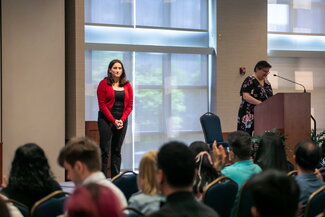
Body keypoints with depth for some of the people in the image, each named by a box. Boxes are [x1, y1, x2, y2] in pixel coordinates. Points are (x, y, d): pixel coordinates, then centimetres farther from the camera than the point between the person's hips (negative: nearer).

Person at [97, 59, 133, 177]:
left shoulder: (127, 85, 8)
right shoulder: (104, 84, -3)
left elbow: (129, 105, 6)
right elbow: (102, 105, -7)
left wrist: (122, 120, -7)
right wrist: (113, 121, -13)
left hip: (122, 120, 4)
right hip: (106, 119, -4)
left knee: (117, 150, 7)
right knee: (105, 150, -6)